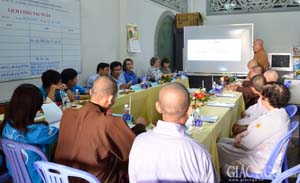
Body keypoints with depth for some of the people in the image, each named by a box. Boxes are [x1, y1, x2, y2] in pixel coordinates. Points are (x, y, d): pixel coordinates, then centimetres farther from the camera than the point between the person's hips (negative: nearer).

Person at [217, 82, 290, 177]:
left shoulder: (270, 120, -32)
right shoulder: (281, 112, -1)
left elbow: (248, 144, -23)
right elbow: (257, 130, 13)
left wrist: (238, 142, -2)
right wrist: (242, 134, 3)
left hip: (263, 165, -10)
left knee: (219, 147, 1)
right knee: (223, 141, 15)